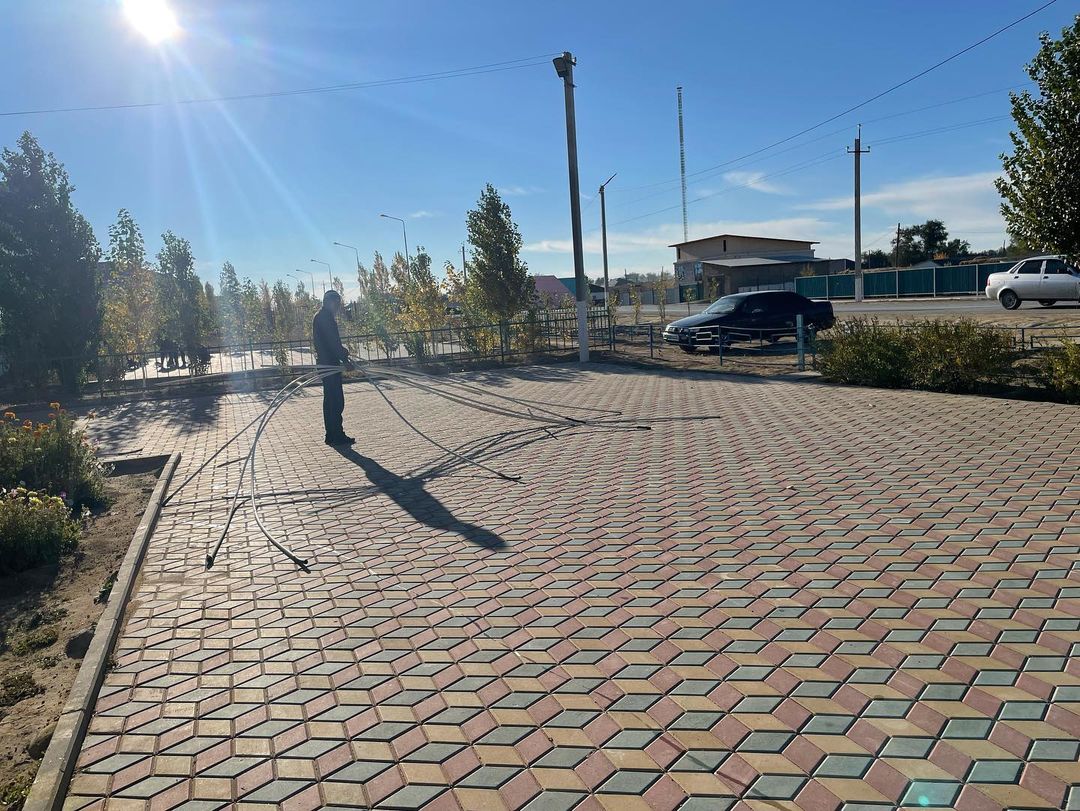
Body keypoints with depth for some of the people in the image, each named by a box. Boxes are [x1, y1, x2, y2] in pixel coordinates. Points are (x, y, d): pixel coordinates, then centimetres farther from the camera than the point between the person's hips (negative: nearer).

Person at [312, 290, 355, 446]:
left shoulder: (319, 316, 19)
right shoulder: (326, 317, -14)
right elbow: (333, 342, -19)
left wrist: (344, 352, 19)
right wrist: (345, 360, -17)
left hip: (325, 362, 11)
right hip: (330, 362, -11)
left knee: (330, 400, 13)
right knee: (336, 401, -7)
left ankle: (332, 435, 17)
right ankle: (337, 436, -5)